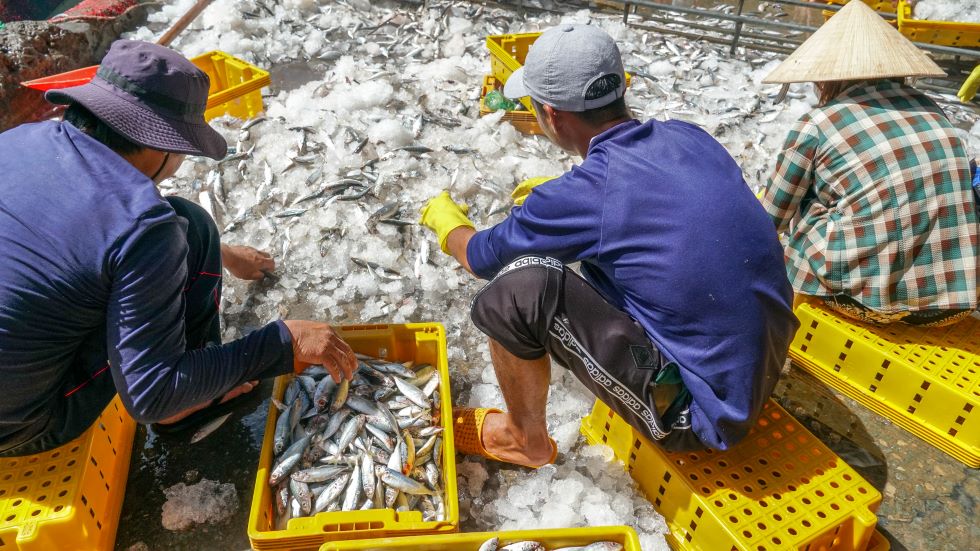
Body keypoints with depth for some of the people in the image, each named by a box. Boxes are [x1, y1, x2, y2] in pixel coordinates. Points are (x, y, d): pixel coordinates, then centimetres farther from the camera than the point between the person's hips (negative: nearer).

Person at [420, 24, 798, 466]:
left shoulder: (582, 196, -21)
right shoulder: (689, 137, -2)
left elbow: (480, 258, -1)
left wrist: (446, 218, 20)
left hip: (701, 412, -7)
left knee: (519, 289, -15)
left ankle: (524, 441, 10)